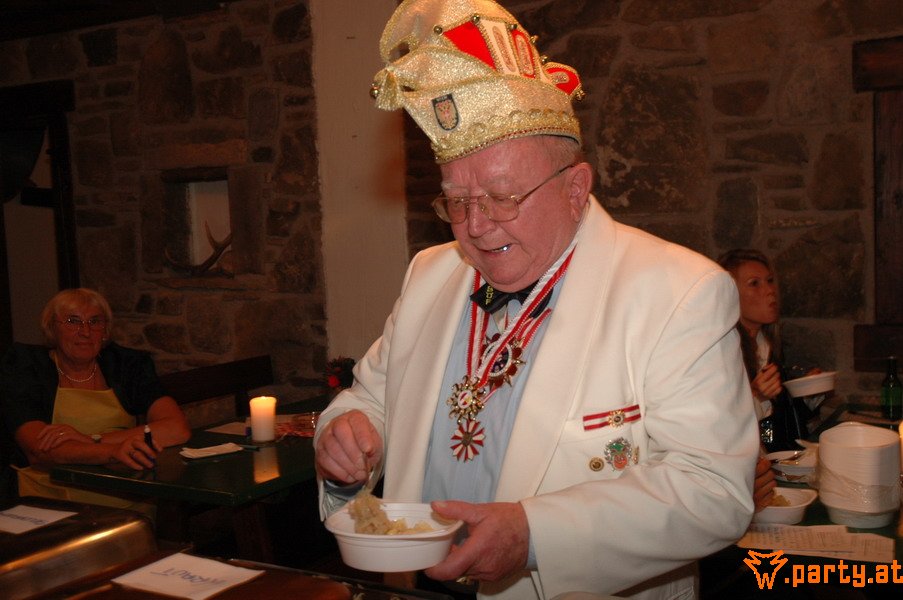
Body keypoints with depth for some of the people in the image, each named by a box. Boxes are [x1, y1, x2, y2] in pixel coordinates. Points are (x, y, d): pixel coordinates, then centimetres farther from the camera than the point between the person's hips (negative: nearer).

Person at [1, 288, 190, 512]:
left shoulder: (128, 364, 8)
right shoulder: (24, 365, 3)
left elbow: (178, 429, -7)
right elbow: (38, 451, -12)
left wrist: (92, 440, -16)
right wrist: (111, 451, -30)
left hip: (128, 505, 2)